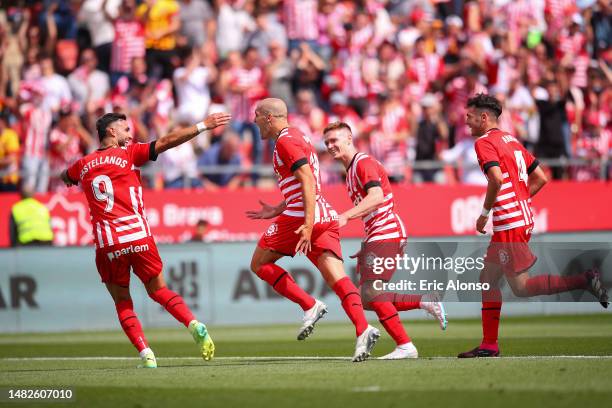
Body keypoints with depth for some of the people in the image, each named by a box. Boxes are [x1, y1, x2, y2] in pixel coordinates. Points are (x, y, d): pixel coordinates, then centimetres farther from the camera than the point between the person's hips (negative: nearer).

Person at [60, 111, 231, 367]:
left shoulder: (83, 165, 12)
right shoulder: (128, 154, 3)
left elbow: (65, 177, 35)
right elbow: (167, 141, -4)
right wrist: (203, 126, -2)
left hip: (107, 245, 1)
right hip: (139, 237, -1)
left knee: (122, 302, 11)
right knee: (158, 290, 13)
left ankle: (145, 354, -6)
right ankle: (194, 325, -11)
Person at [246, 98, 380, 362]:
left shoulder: (286, 141, -6)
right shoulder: (296, 138, 25)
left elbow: (307, 180, -18)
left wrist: (308, 222, -26)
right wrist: (276, 211, 31)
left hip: (299, 217, -9)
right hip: (326, 217, 9)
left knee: (259, 264, 7)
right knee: (337, 278, -5)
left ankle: (310, 306, -6)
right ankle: (363, 329, -25)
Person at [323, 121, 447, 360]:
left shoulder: (364, 163, -10)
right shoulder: (350, 170, 21)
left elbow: (376, 197, -28)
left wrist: (346, 216, -38)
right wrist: (367, 247, 23)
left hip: (387, 234, -10)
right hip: (375, 237, 10)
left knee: (370, 293, -17)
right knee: (369, 299, 6)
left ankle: (405, 347, -15)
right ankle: (425, 302, 12)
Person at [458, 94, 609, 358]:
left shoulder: (484, 142, -8)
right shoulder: (512, 140, 18)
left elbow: (497, 179, -24)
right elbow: (540, 178, 18)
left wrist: (484, 213, -13)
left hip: (509, 224, -10)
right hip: (524, 218, 10)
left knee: (521, 287, -8)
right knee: (488, 278, 14)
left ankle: (583, 280, -16)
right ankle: (489, 345, 14)